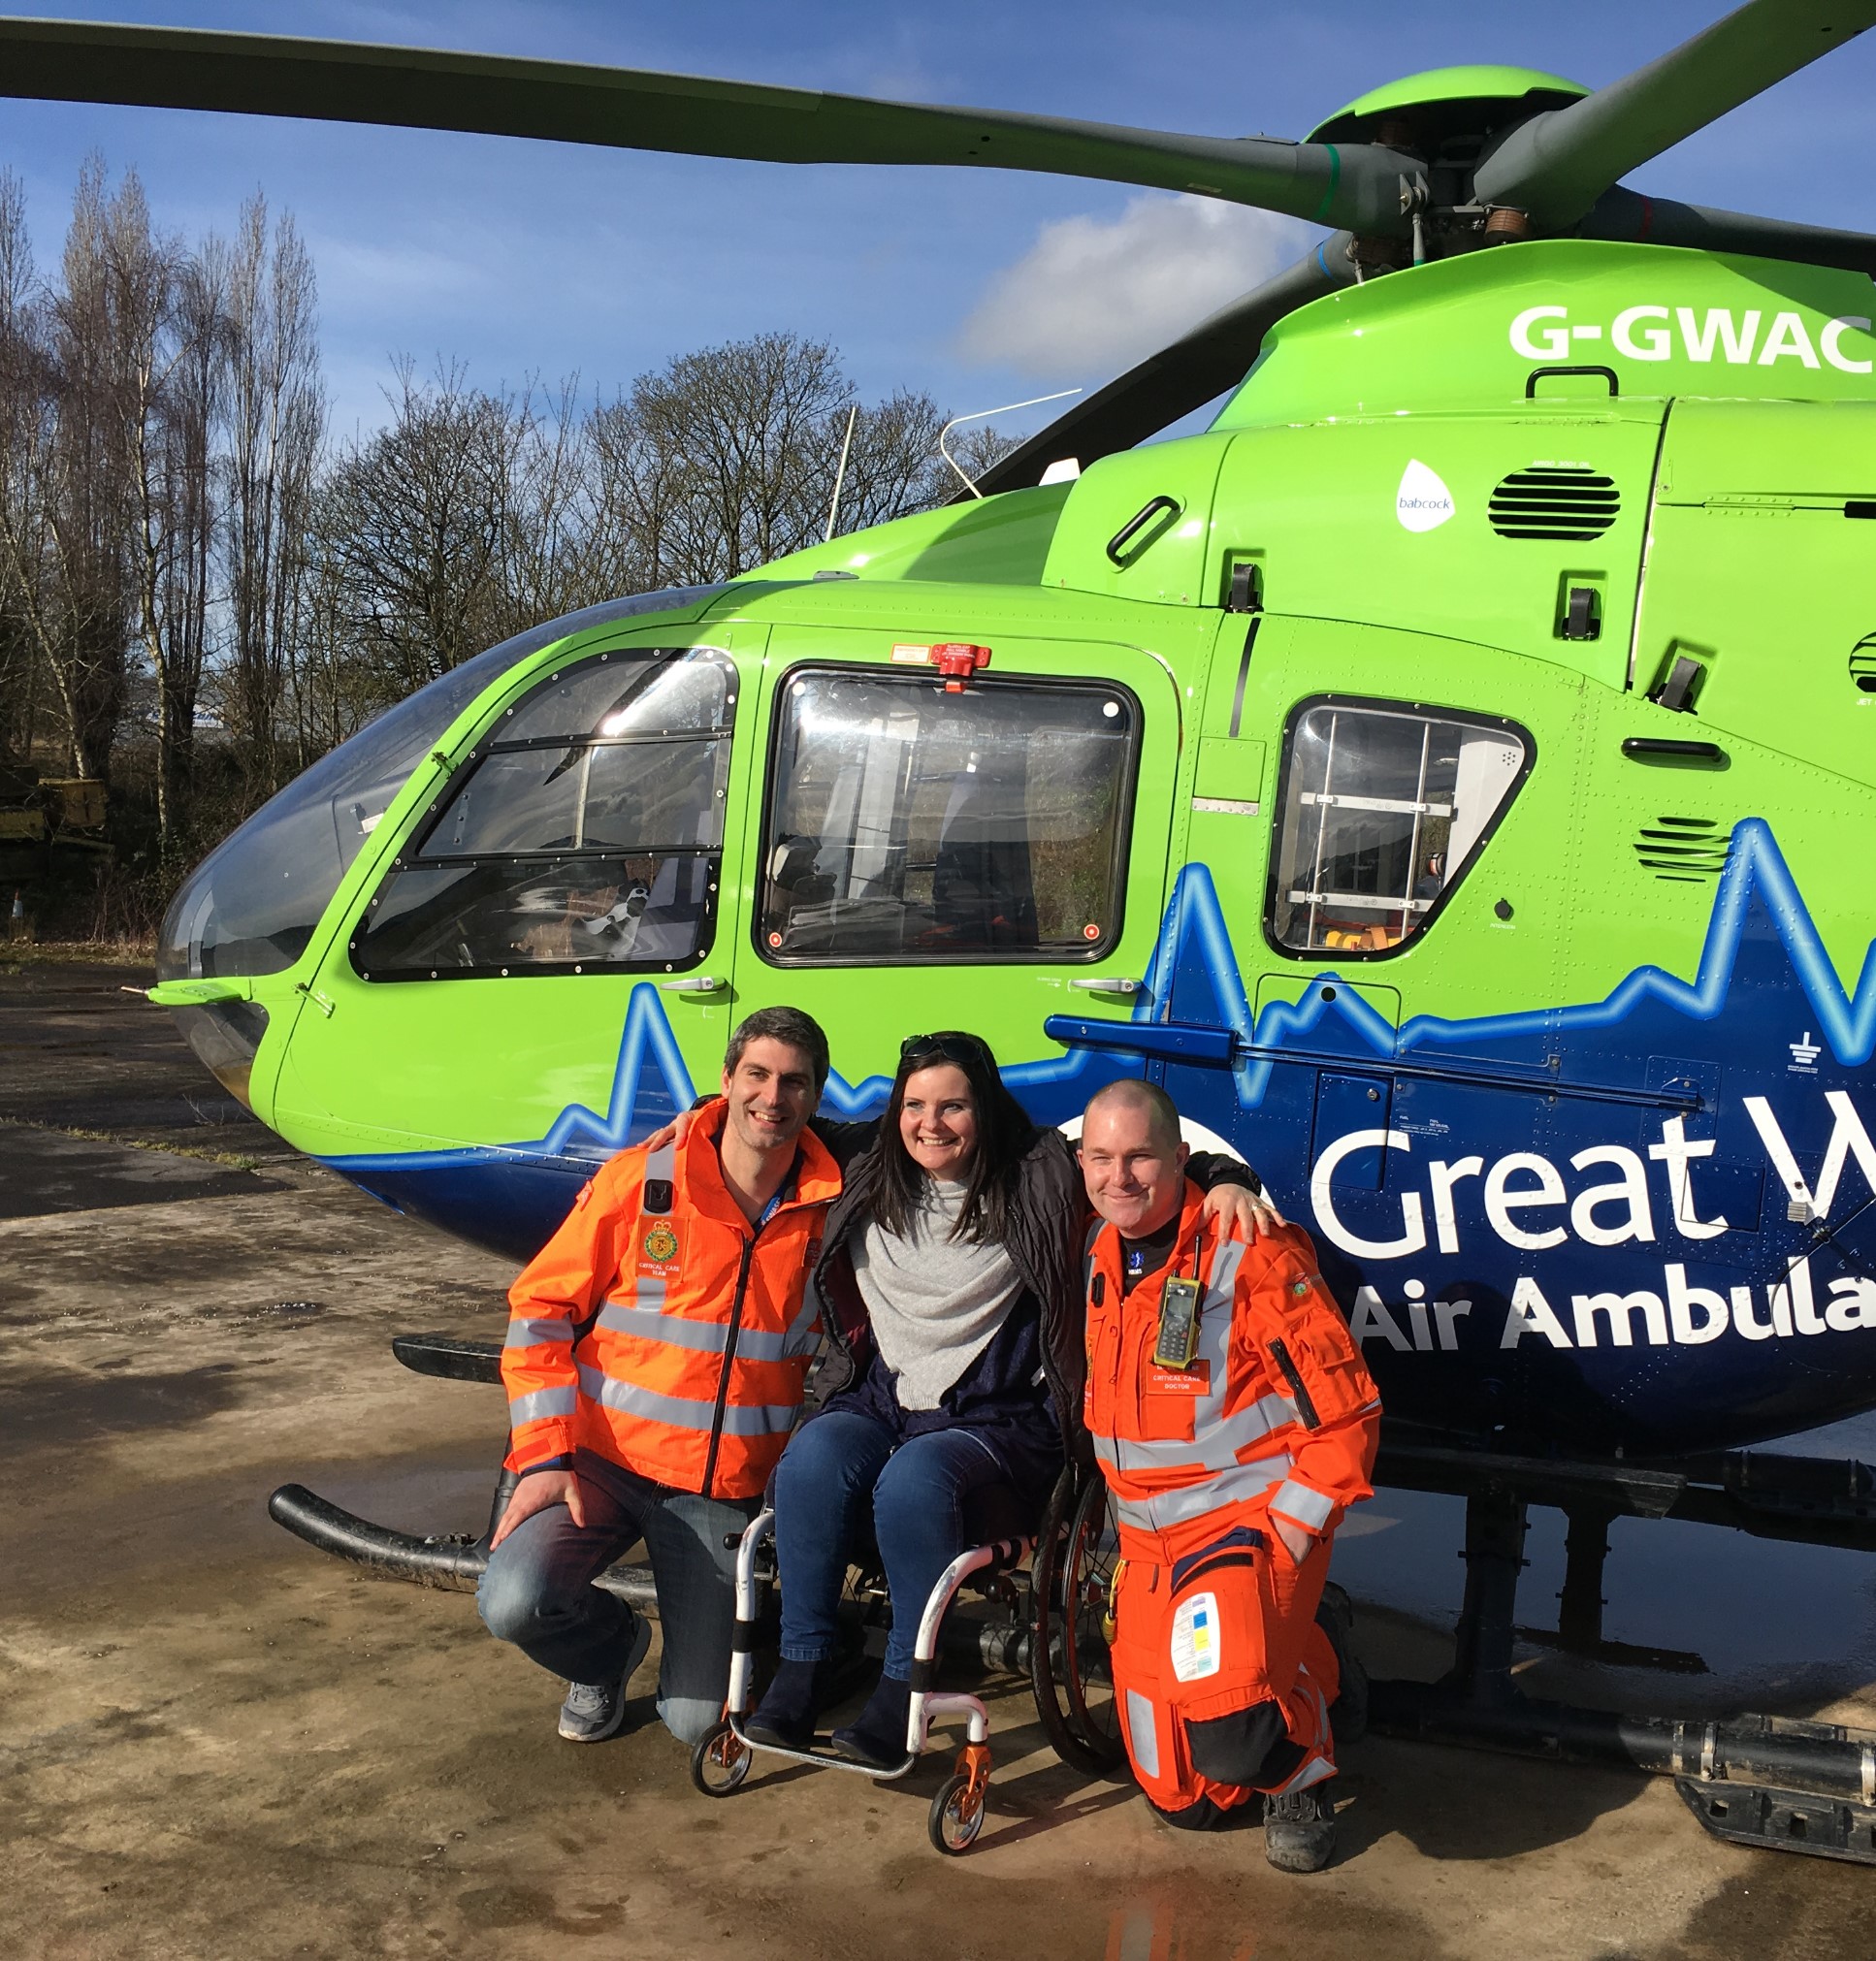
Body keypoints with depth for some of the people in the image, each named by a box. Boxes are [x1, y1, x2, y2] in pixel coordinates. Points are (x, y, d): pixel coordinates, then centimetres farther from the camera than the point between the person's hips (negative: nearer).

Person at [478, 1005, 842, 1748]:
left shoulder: (829, 1212, -2)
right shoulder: (639, 1180, -6)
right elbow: (540, 1309, -3)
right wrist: (546, 1455, -12)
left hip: (727, 1489, 1)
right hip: (604, 1456, -1)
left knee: (699, 1719, -4)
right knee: (515, 1603, -26)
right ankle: (609, 1648, 10)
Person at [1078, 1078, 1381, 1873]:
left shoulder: (1253, 1258, -17)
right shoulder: (1099, 1258, 4)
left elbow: (1347, 1411, -14)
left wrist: (1291, 1530, -17)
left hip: (1250, 1523, -7)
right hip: (1145, 1542, 7)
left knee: (1232, 1740, -31)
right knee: (1180, 1799, 11)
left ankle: (1302, 1777, 5)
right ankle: (1302, 1652, 33)